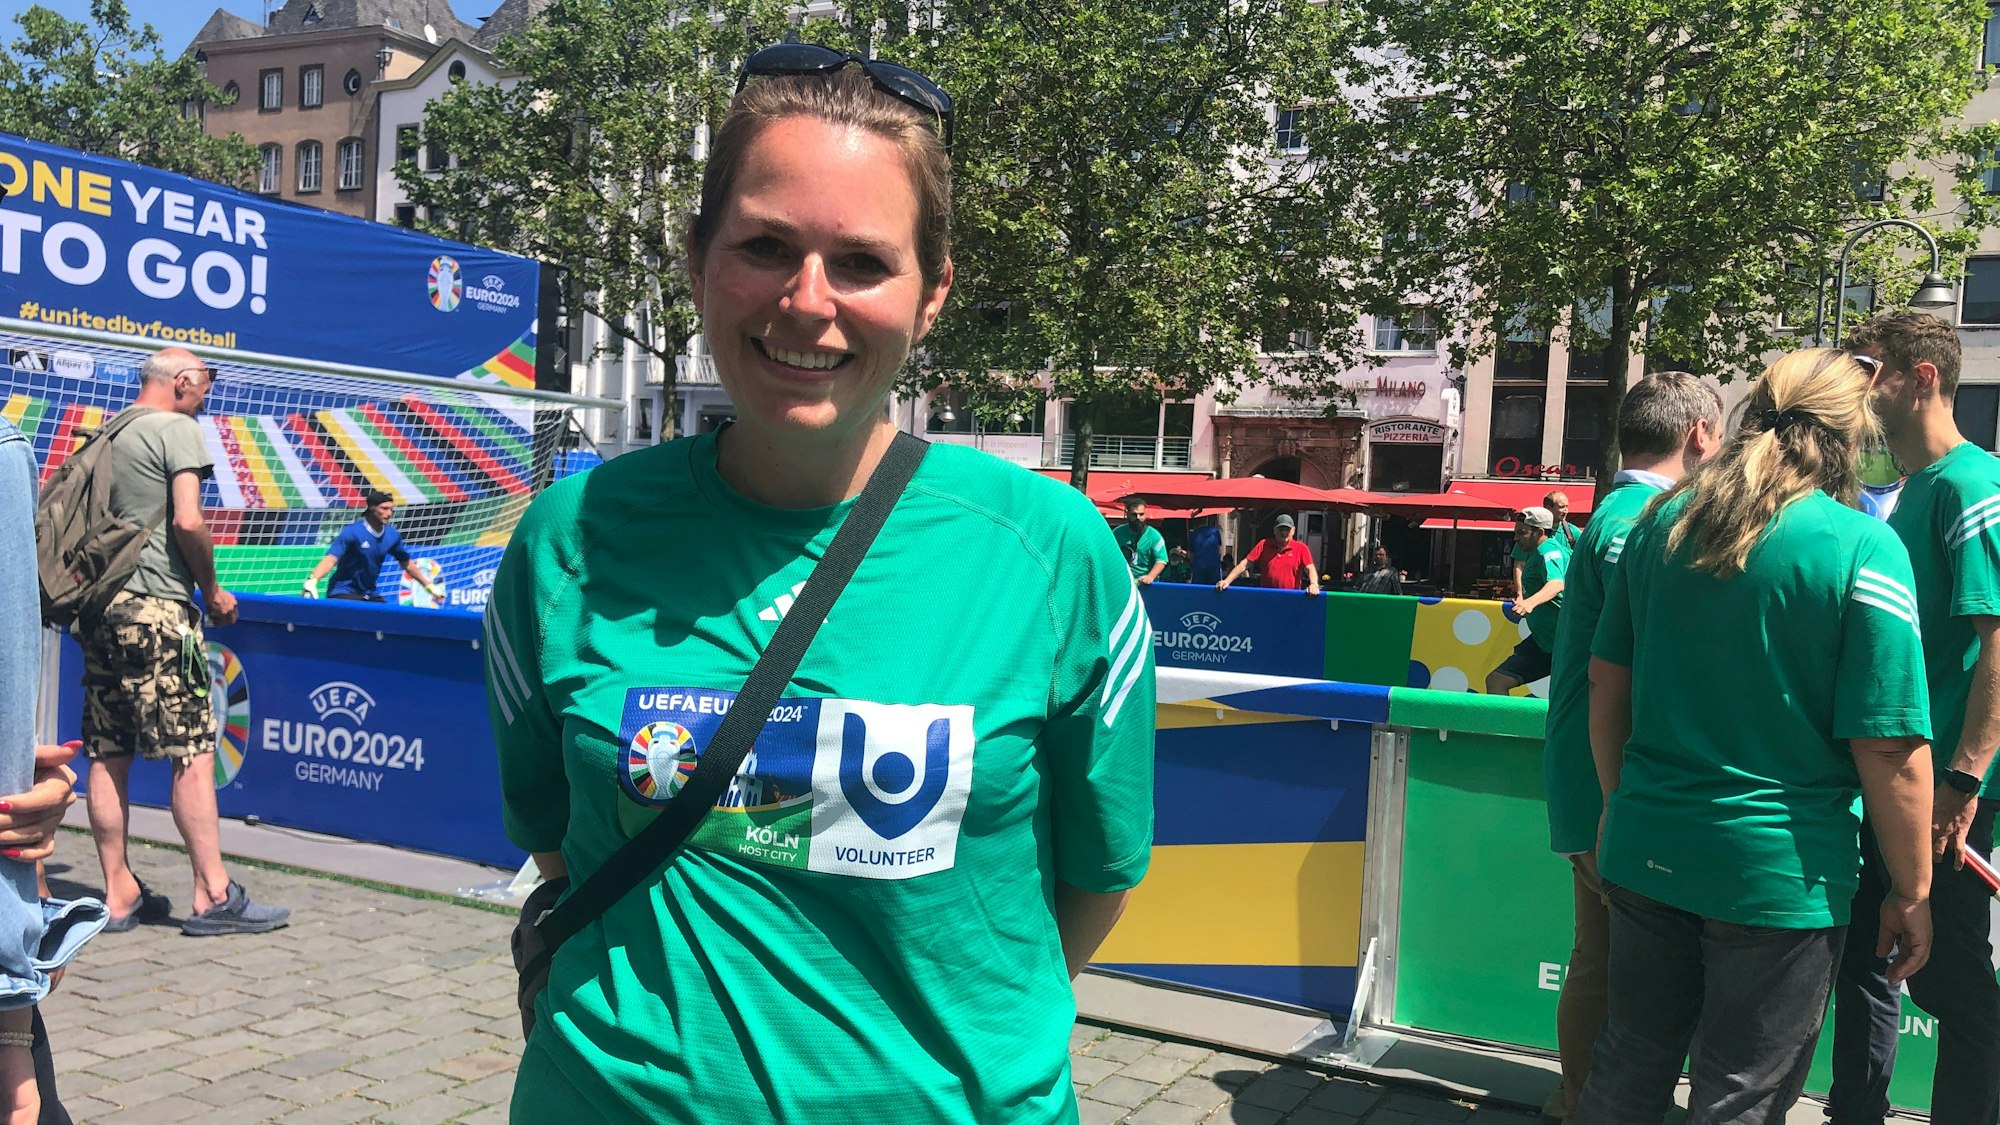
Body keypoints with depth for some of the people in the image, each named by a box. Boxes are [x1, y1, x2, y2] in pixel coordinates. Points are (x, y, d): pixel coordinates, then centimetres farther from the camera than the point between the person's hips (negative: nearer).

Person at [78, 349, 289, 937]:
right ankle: (213, 895, -5)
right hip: (156, 608, -8)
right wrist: (213, 590, -4)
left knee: (108, 756, 8)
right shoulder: (178, 429, -5)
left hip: (99, 606, 8)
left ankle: (119, 895, 14)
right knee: (193, 750, -6)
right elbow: (187, 521, -16)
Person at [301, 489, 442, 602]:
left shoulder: (392, 535, -1)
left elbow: (406, 563, 15)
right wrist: (312, 581, -45)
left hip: (370, 595, 6)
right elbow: (331, 558, -28)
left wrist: (429, 586, 22)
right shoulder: (352, 532, -17)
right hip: (344, 593, -6)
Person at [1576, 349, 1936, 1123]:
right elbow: (1890, 750, -13)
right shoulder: (1862, 549, -13)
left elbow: (1606, 682, 8)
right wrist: (1912, 895, -2)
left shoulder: (1660, 523, 2)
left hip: (1648, 850, 5)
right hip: (1778, 874, -4)